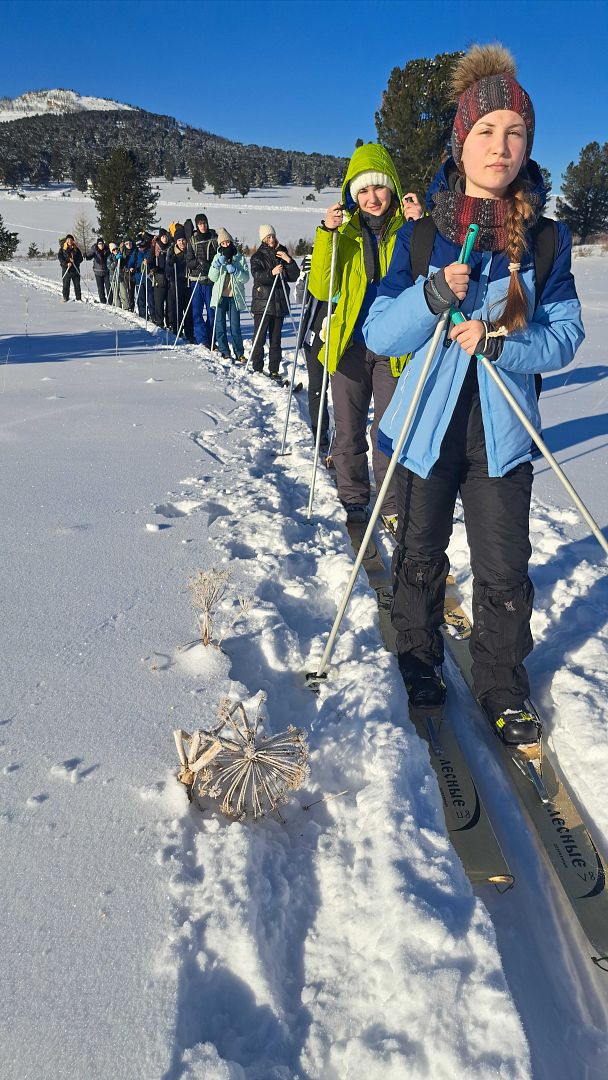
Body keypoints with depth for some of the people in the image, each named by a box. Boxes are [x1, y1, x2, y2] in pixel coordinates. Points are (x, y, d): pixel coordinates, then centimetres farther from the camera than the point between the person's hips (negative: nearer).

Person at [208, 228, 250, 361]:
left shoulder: (239, 257, 5)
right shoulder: (218, 257, 10)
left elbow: (246, 278, -1)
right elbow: (212, 278, 3)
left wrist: (235, 271, -16)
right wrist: (217, 265, -12)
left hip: (235, 296, -2)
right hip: (220, 296, 2)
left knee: (235, 327, -4)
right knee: (220, 326, 1)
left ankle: (239, 353, 5)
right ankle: (225, 353, 10)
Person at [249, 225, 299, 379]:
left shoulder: (282, 254, 14)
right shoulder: (257, 256, 3)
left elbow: (295, 277, 8)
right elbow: (257, 275, -15)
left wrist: (289, 261, -6)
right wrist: (271, 273, -31)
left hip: (280, 303, 4)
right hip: (262, 303, -3)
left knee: (276, 339, 7)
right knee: (259, 338, -5)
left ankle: (274, 371, 13)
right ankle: (257, 369, 2)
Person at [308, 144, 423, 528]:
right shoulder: (345, 232, 7)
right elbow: (320, 290, -3)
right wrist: (326, 234, -13)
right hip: (350, 345, 2)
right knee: (349, 430, 8)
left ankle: (393, 506, 13)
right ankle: (353, 500, 23)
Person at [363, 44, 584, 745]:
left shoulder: (546, 238, 1)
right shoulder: (420, 234, -1)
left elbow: (566, 334, 0)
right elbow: (379, 333, -6)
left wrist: (499, 340, -19)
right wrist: (435, 294, -24)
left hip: (501, 432, 0)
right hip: (425, 426, 0)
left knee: (505, 575, 2)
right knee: (419, 558, 14)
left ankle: (503, 693, 23)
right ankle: (418, 661, 37)